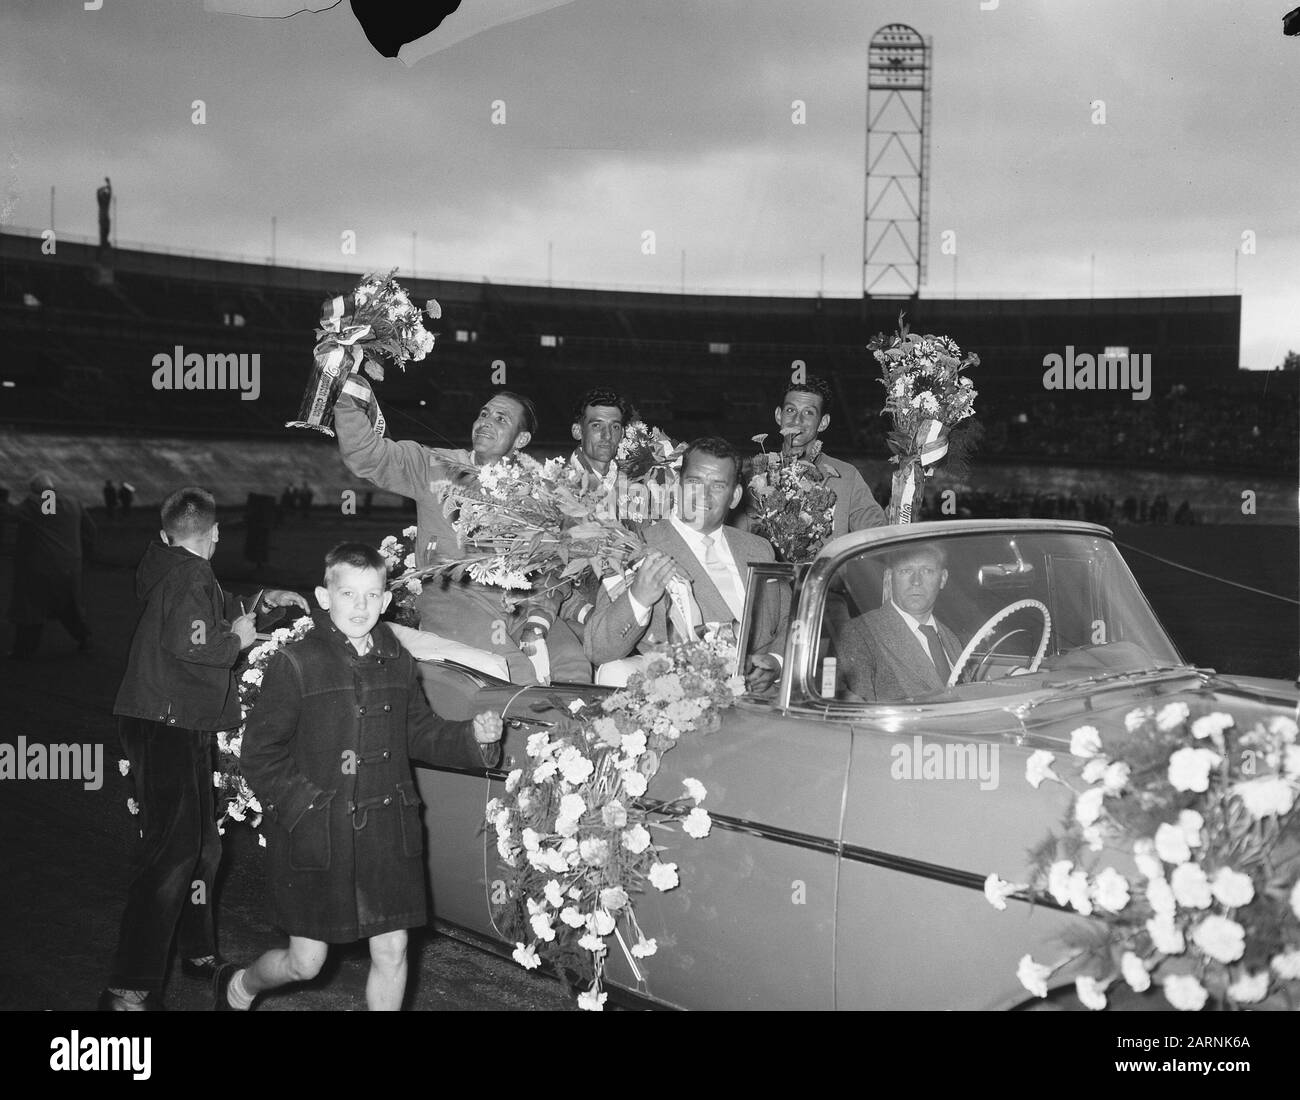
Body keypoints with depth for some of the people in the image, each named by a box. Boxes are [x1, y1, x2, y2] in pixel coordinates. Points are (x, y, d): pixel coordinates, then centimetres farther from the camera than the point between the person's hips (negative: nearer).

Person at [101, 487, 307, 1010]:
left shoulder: (165, 568, 14)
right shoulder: (191, 578, -16)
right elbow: (188, 645, -30)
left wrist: (260, 600, 26)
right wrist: (237, 639, -13)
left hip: (181, 727, 10)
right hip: (166, 727, -10)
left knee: (201, 843, 20)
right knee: (172, 849, -11)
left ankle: (196, 951, 35)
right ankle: (129, 989, -9)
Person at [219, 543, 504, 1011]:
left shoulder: (397, 663, 7)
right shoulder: (296, 663, -9)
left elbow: (421, 734, 14)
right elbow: (259, 753, -7)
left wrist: (473, 737, -3)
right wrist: (303, 805, -16)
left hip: (386, 832, 4)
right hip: (315, 834, -4)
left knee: (391, 953, 6)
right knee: (306, 962, 8)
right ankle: (237, 985, 39)